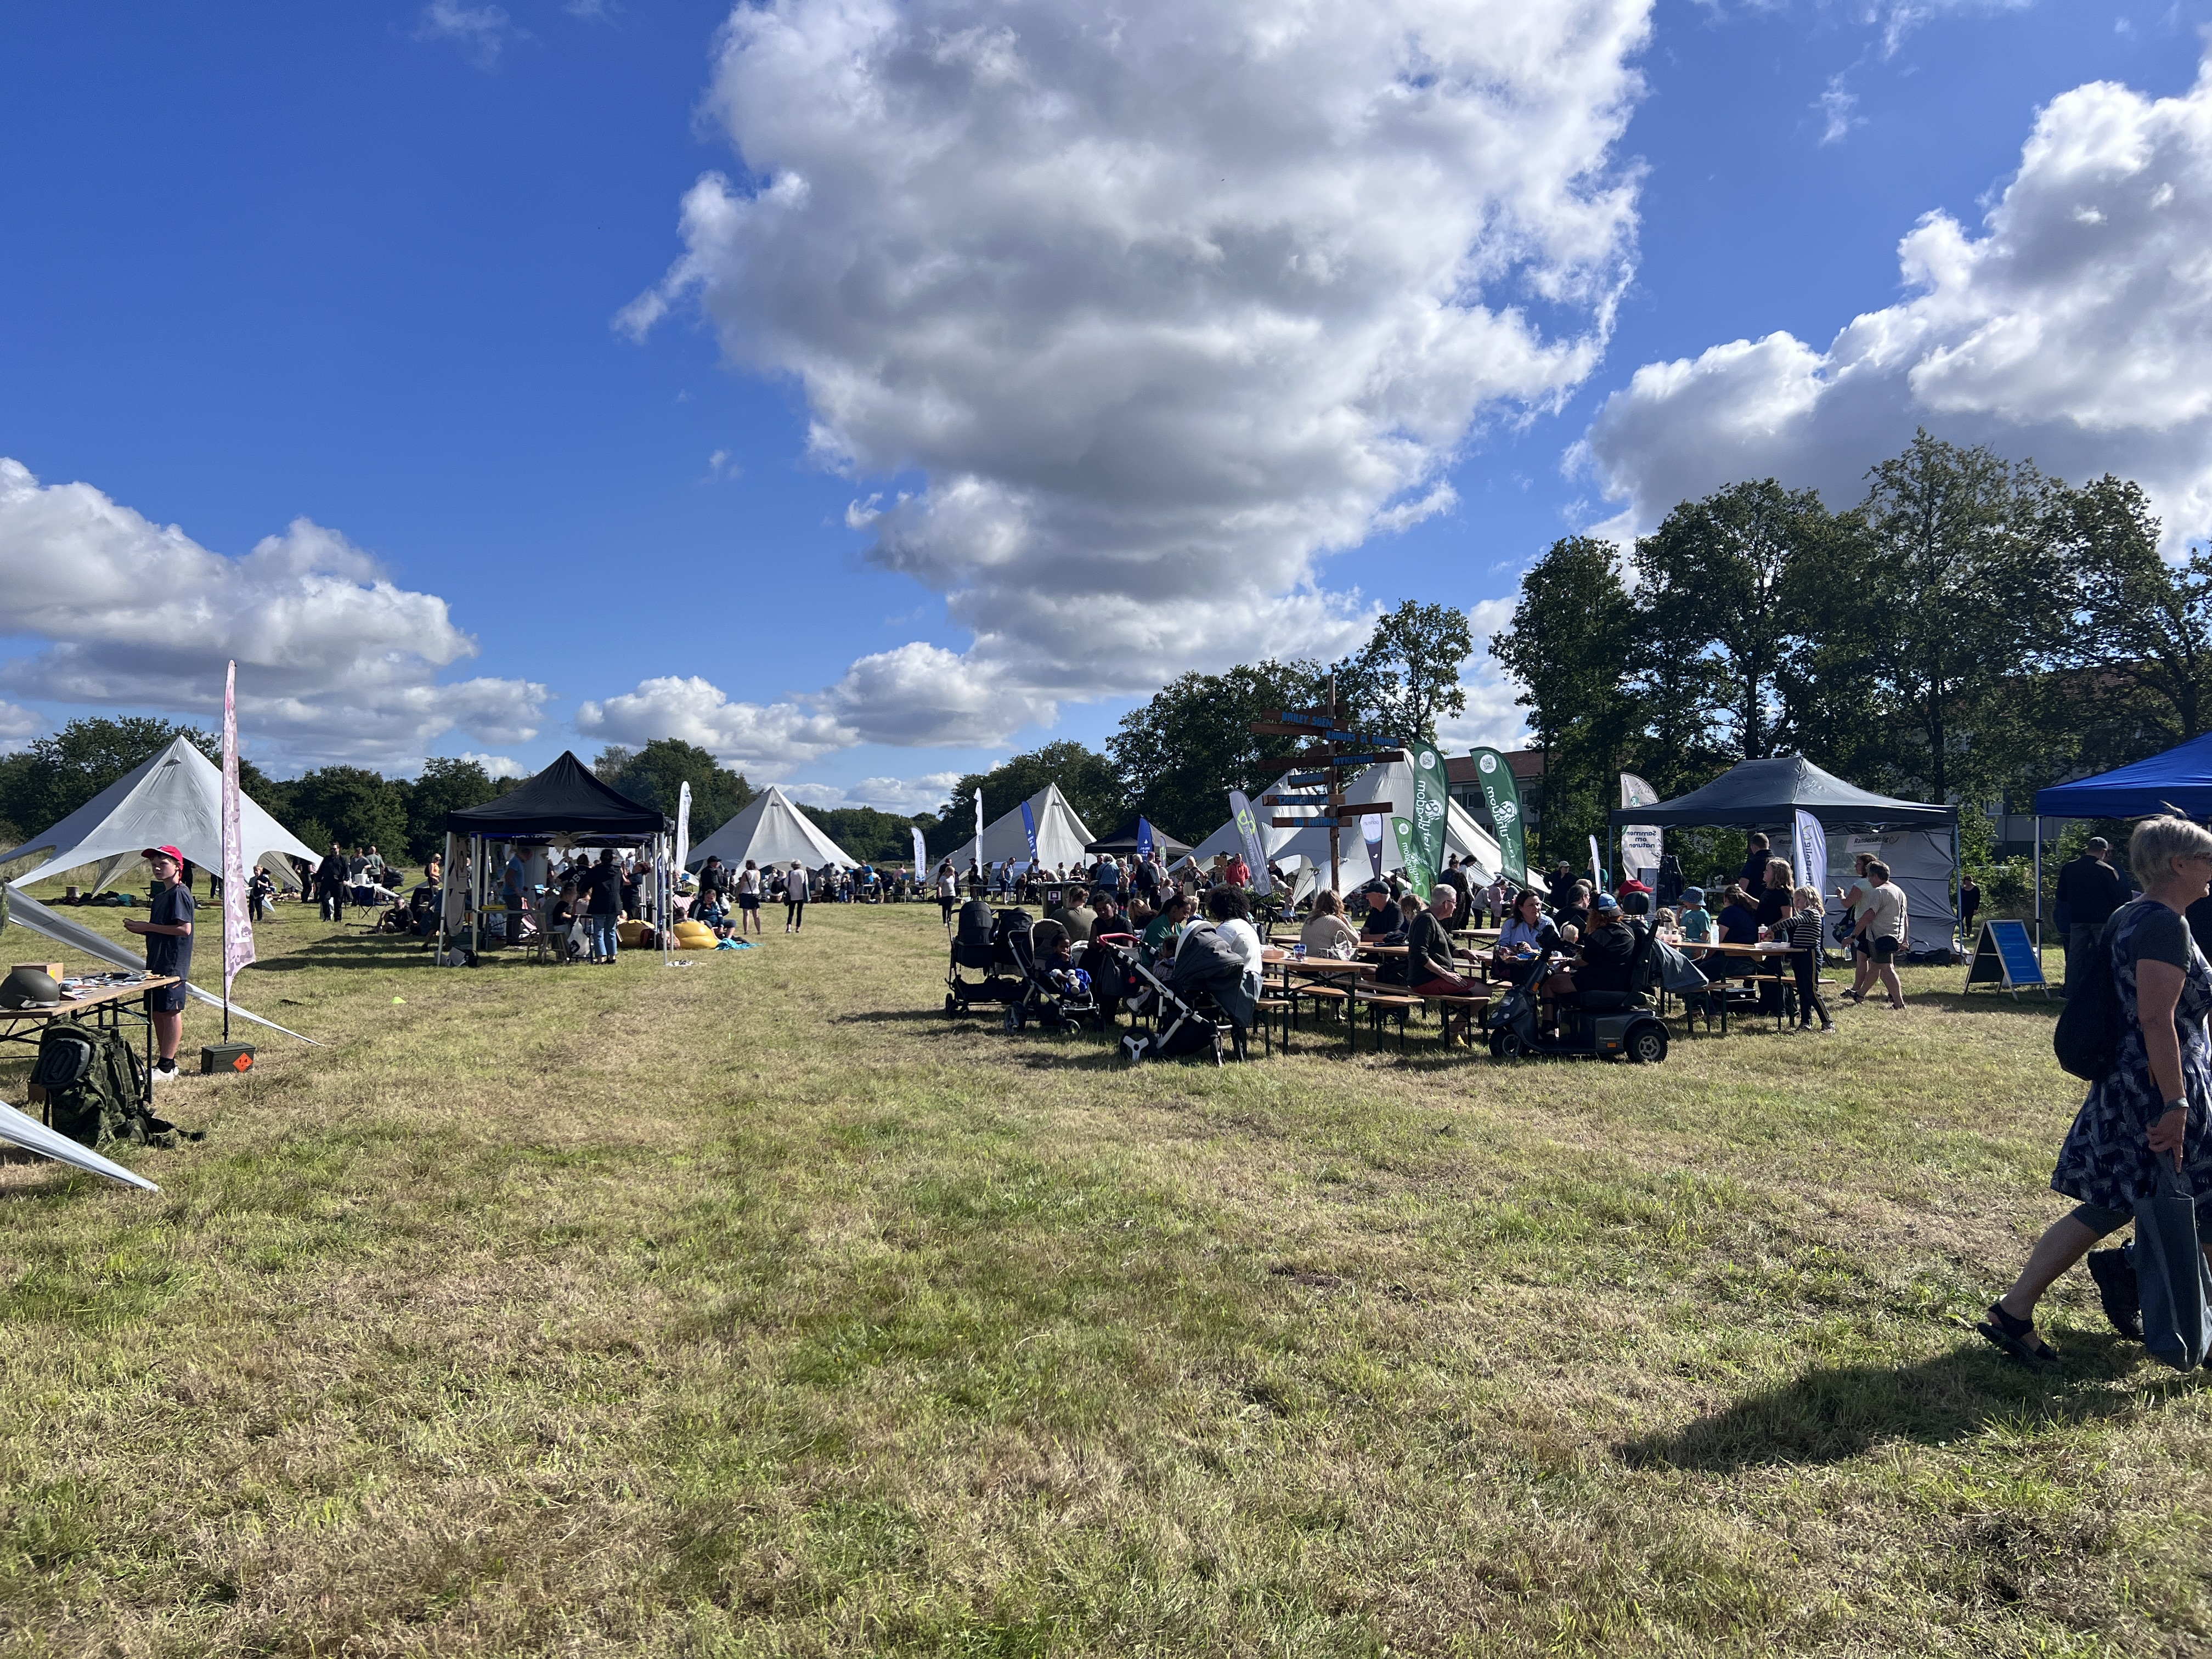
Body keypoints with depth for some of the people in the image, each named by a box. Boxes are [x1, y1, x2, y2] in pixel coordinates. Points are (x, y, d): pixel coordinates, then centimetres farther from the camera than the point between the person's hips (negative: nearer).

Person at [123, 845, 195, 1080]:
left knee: (171, 1012, -6)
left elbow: (185, 929, -21)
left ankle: (166, 1068, -4)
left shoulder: (180, 894, -12)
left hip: (173, 965, -10)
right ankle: (167, 1063, 18)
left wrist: (148, 927, -17)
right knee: (156, 1013, 12)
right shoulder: (161, 895, 18)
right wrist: (139, 928, 6)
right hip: (157, 963, 10)